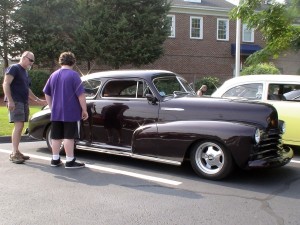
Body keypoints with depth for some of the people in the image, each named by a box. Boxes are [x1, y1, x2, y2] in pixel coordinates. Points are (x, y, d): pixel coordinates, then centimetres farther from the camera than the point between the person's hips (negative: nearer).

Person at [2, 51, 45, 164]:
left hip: (24, 102, 9)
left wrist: (37, 100, 29)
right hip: (15, 102, -9)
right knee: (18, 126, -16)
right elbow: (6, 84, -14)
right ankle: (14, 154, -16)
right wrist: (10, 101, -23)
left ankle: (17, 152, 13)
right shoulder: (14, 68, -5)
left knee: (20, 127, 8)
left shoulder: (25, 72, 21)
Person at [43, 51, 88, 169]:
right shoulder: (73, 75, -9)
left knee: (56, 136, 11)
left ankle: (55, 159, 18)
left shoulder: (53, 75, 9)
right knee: (69, 136, -3)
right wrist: (84, 110, -8)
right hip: (70, 113, -6)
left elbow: (47, 94, 14)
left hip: (56, 112, 6)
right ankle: (70, 161, 0)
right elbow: (80, 94, -14)